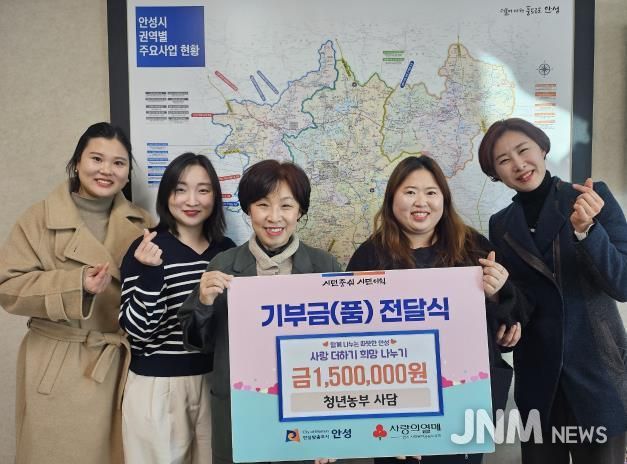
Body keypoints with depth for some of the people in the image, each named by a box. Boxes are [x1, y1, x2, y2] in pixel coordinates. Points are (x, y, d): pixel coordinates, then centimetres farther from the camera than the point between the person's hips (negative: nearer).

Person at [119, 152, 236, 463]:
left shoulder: (227, 251, 4)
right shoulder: (147, 250, -10)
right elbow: (137, 331, -16)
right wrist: (151, 272, -26)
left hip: (216, 383, 5)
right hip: (158, 388, -4)